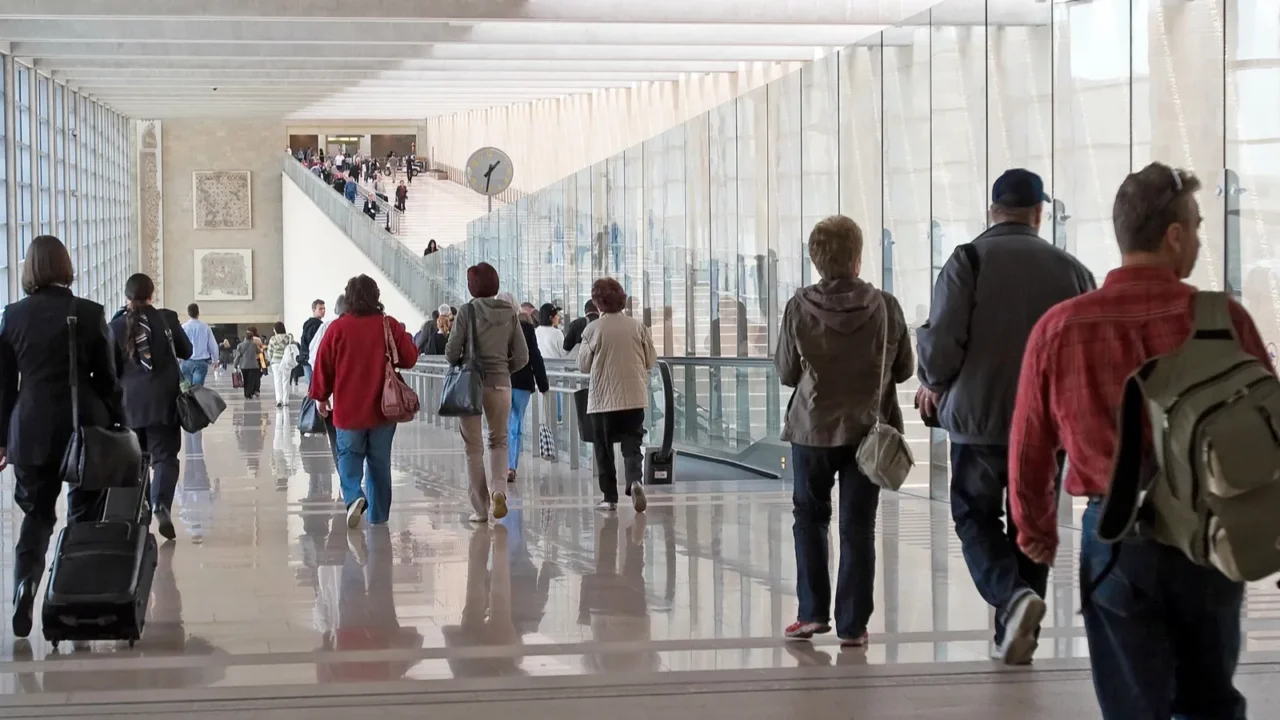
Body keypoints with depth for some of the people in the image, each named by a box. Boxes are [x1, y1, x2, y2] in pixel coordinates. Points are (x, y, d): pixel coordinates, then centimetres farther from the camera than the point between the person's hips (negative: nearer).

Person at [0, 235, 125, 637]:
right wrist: (119, 428, 8)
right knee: (84, 514, 10)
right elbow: (107, 378, -1)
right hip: (84, 427, -2)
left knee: (36, 514, 12)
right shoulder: (90, 313, -5)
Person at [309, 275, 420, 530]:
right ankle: (378, 515, 16)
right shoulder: (390, 326, -5)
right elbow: (409, 359, 1)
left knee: (349, 456, 11)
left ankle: (354, 496, -16)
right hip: (383, 409, 1)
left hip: (348, 409, -1)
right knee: (379, 462, 12)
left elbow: (323, 366, -2)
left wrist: (321, 396, 13)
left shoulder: (337, 328, -7)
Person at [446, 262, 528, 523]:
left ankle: (480, 509, 7)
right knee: (499, 440, 19)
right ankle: (498, 489, -6)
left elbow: (452, 352, -7)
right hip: (500, 384, 2)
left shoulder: (468, 311, -8)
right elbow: (521, 357, 2)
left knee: (474, 447, 7)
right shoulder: (509, 312, 2)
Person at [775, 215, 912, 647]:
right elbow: (904, 368, 3)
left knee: (809, 517, 17)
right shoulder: (885, 306, -8)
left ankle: (813, 612, 14)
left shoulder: (799, 308, -10)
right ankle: (852, 625, 6)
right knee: (857, 527, 6)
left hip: (813, 429, 0)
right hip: (868, 429, 0)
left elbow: (786, 374, 0)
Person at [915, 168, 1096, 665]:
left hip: (979, 417, -3)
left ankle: (1011, 597, -14)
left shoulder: (969, 260, -6)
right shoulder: (1070, 269, 4)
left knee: (975, 517, 11)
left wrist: (934, 383, 5)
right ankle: (1016, 638, 17)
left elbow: (942, 341, -15)